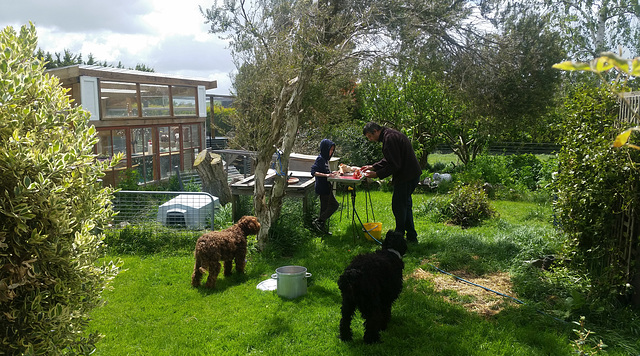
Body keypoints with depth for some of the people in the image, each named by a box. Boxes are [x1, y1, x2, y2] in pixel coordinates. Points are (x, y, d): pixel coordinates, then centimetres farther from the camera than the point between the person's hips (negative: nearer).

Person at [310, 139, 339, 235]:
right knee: (334, 205, -9)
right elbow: (313, 172, -25)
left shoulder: (325, 158, 13)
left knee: (325, 207, 13)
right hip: (323, 188, -9)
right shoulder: (320, 159, -15)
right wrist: (326, 175, -32)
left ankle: (322, 227, 19)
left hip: (326, 187, 9)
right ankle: (318, 221, -4)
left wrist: (331, 173, 10)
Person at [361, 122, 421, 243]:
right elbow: (389, 160, 22)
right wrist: (373, 167, 15)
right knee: (405, 205, 18)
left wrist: (377, 174, -18)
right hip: (412, 175, 11)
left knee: (398, 206, -3)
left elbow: (394, 165, -23)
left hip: (406, 177, -11)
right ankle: (412, 237, 26)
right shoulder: (390, 135, 14)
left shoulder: (389, 138, -20)